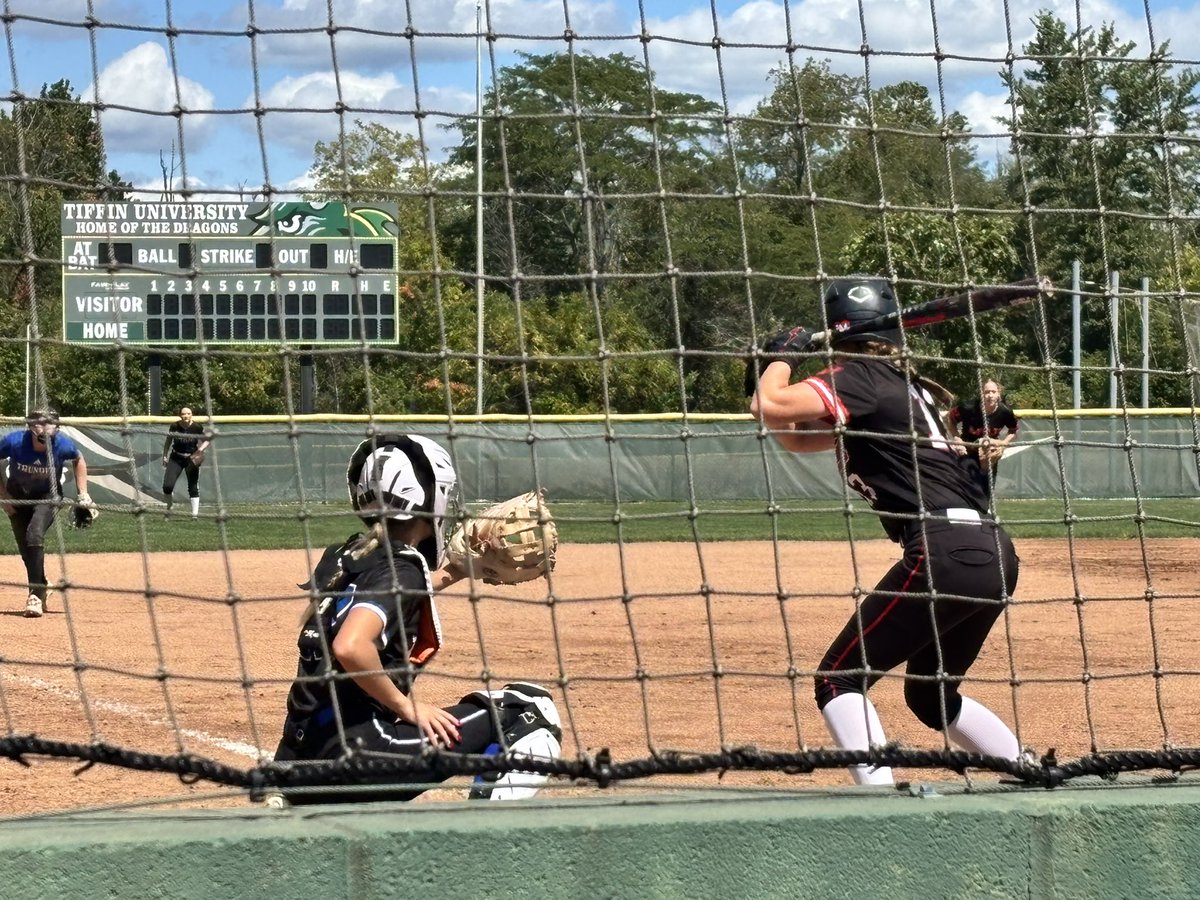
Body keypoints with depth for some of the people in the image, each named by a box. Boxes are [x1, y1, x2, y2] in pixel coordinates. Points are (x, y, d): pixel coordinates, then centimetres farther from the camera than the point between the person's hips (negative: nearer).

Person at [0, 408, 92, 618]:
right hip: (18, 496, 2)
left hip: (48, 496, -2)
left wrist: (83, 494, -2)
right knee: (25, 548, 7)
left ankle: (35, 595, -27)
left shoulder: (62, 445, -25)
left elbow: (78, 460, 0)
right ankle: (41, 589, 33)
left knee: (34, 535, -26)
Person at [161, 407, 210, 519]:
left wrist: (201, 448, -21)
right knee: (167, 486, -8)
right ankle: (169, 507, 18)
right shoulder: (174, 426, -7)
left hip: (192, 459, -1)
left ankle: (195, 513, 6)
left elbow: (206, 441, -1)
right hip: (176, 458, 1)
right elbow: (168, 441, 7)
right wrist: (165, 456, 5)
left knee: (193, 487, -1)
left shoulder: (197, 427, -11)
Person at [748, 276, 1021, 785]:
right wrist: (771, 405, 14)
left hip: (944, 554, -9)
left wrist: (781, 360, 5)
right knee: (928, 691, 26)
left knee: (839, 679, -4)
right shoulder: (902, 384, 24)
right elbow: (799, 438, 31)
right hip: (993, 556, 9)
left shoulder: (859, 377, -2)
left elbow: (774, 408, -14)